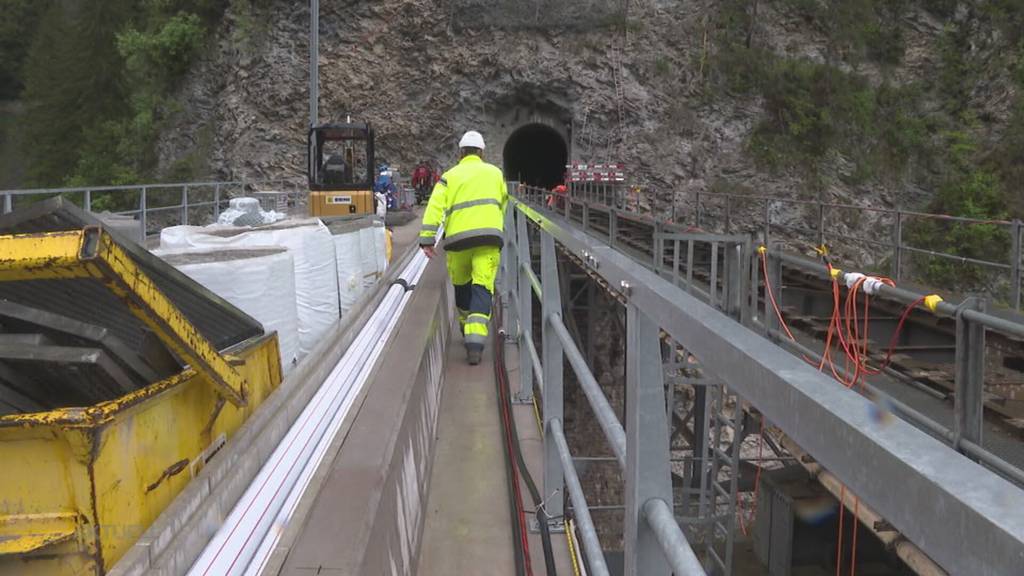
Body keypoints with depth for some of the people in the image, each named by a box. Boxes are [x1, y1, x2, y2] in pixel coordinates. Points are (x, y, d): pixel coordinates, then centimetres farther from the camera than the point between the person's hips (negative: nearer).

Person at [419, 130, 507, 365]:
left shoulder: (450, 176, 12)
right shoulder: (495, 172, 17)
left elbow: (435, 207, 0)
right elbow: (502, 203, 28)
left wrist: (427, 239, -3)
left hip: (458, 237, 1)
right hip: (489, 235, 0)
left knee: (461, 284, 21)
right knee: (482, 287, -6)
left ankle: (467, 327, 35)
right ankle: (475, 339, -21)